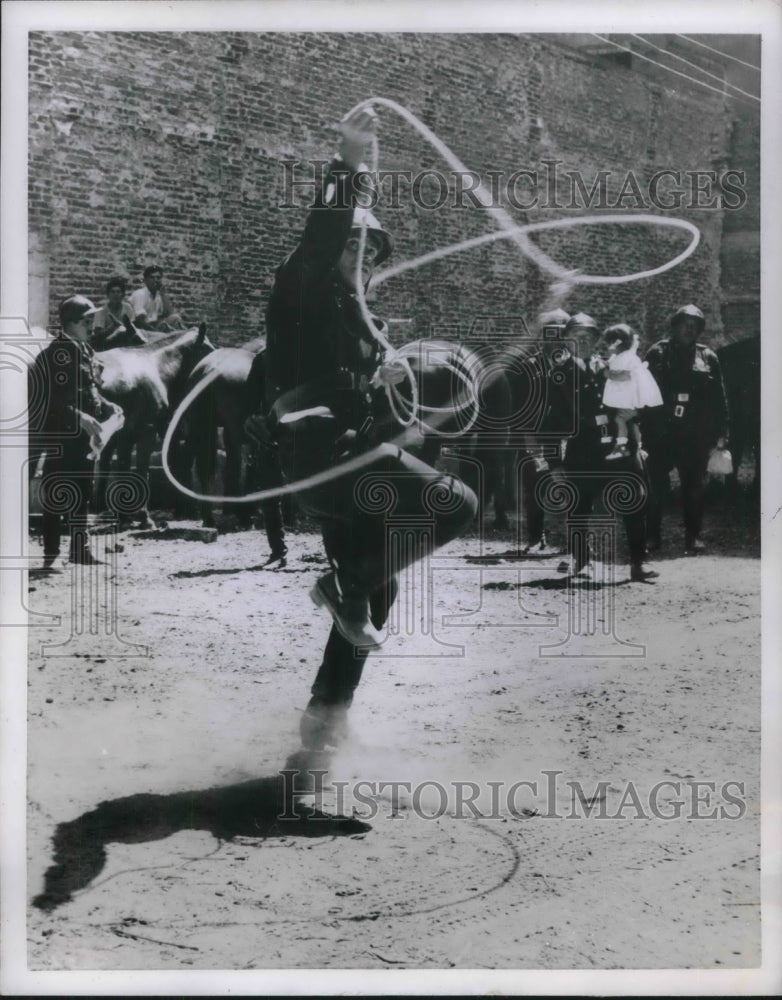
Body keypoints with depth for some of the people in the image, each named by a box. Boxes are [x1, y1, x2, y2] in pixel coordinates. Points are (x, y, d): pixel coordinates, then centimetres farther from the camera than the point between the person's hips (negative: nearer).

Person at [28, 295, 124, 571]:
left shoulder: (85, 350, 12)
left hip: (84, 434, 9)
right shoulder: (58, 352, -14)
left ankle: (80, 549, 26)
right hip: (61, 436, -9)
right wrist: (81, 417, -30)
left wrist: (108, 407, 5)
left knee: (83, 493, 16)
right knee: (55, 496, -2)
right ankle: (51, 555, 2)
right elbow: (57, 399, -22)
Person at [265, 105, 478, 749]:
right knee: (456, 503, -17)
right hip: (323, 450, -9)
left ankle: (327, 712, 26)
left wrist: (381, 378, 14)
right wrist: (346, 165, -31)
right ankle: (345, 586, -8)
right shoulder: (305, 292, -4)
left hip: (344, 455, 9)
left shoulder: (356, 316, 21)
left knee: (375, 589, 16)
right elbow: (321, 237, -25)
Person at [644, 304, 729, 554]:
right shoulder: (658, 353, 4)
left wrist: (721, 432, 1)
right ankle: (652, 534, 10)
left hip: (696, 435, 1)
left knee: (694, 486, 5)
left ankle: (693, 535, 13)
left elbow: (719, 399, 7)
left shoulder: (707, 358, 8)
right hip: (661, 431, -1)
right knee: (656, 484, 1)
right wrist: (641, 425, -7)